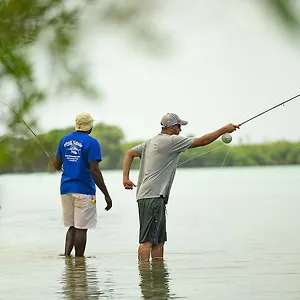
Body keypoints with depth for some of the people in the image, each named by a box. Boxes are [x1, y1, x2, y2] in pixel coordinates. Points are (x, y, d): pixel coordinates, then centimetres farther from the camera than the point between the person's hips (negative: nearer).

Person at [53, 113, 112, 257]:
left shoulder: (65, 140, 9)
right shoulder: (91, 143, -9)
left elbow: (56, 166, 13)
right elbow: (94, 171, -15)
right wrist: (106, 195, -13)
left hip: (66, 188, 6)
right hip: (84, 190, -6)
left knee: (72, 226, 13)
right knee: (81, 228, -1)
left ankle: (66, 256, -2)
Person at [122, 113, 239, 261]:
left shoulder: (151, 142, 19)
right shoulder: (171, 141, -7)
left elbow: (129, 153, 18)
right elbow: (202, 141, -6)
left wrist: (126, 178, 8)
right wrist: (225, 129, 1)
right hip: (153, 197, -10)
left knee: (159, 241, 11)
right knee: (147, 240, -13)